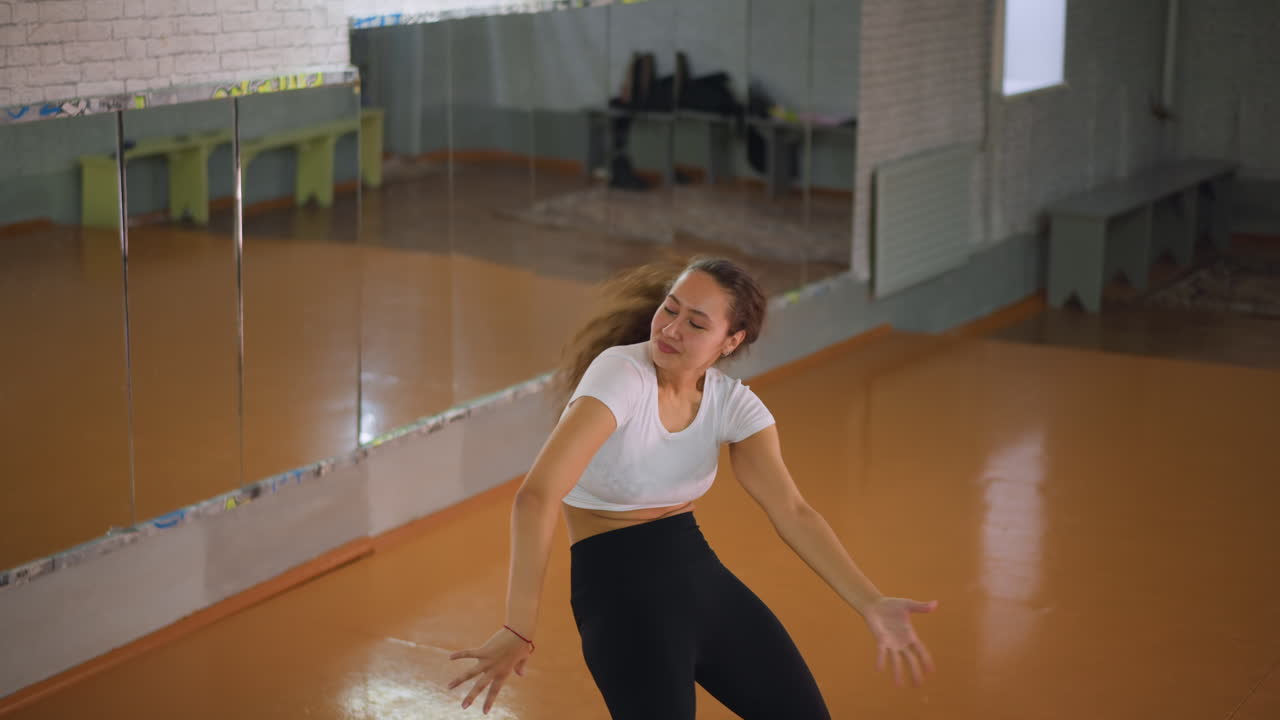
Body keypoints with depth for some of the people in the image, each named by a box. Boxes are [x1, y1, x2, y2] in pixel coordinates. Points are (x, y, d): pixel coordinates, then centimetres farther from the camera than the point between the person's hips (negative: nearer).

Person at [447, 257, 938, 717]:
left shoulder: (732, 403, -4)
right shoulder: (622, 374, -23)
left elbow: (792, 512, -13)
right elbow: (537, 496, -33)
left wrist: (871, 605, -26)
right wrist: (519, 631, -38)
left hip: (699, 571, 6)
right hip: (618, 585, -6)